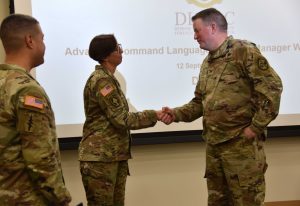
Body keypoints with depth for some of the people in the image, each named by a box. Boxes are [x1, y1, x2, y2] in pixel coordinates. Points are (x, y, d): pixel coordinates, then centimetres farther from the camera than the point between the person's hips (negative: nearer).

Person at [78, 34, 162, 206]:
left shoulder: (109, 78, 15)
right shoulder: (102, 81, -16)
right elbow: (122, 119, -18)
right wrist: (154, 115, -11)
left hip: (114, 155, 9)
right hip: (100, 156, -9)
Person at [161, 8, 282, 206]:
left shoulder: (243, 51, -9)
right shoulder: (207, 63, 16)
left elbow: (272, 87, -17)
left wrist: (255, 127, -16)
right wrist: (176, 113, 4)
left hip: (241, 143, -8)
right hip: (213, 144, 8)